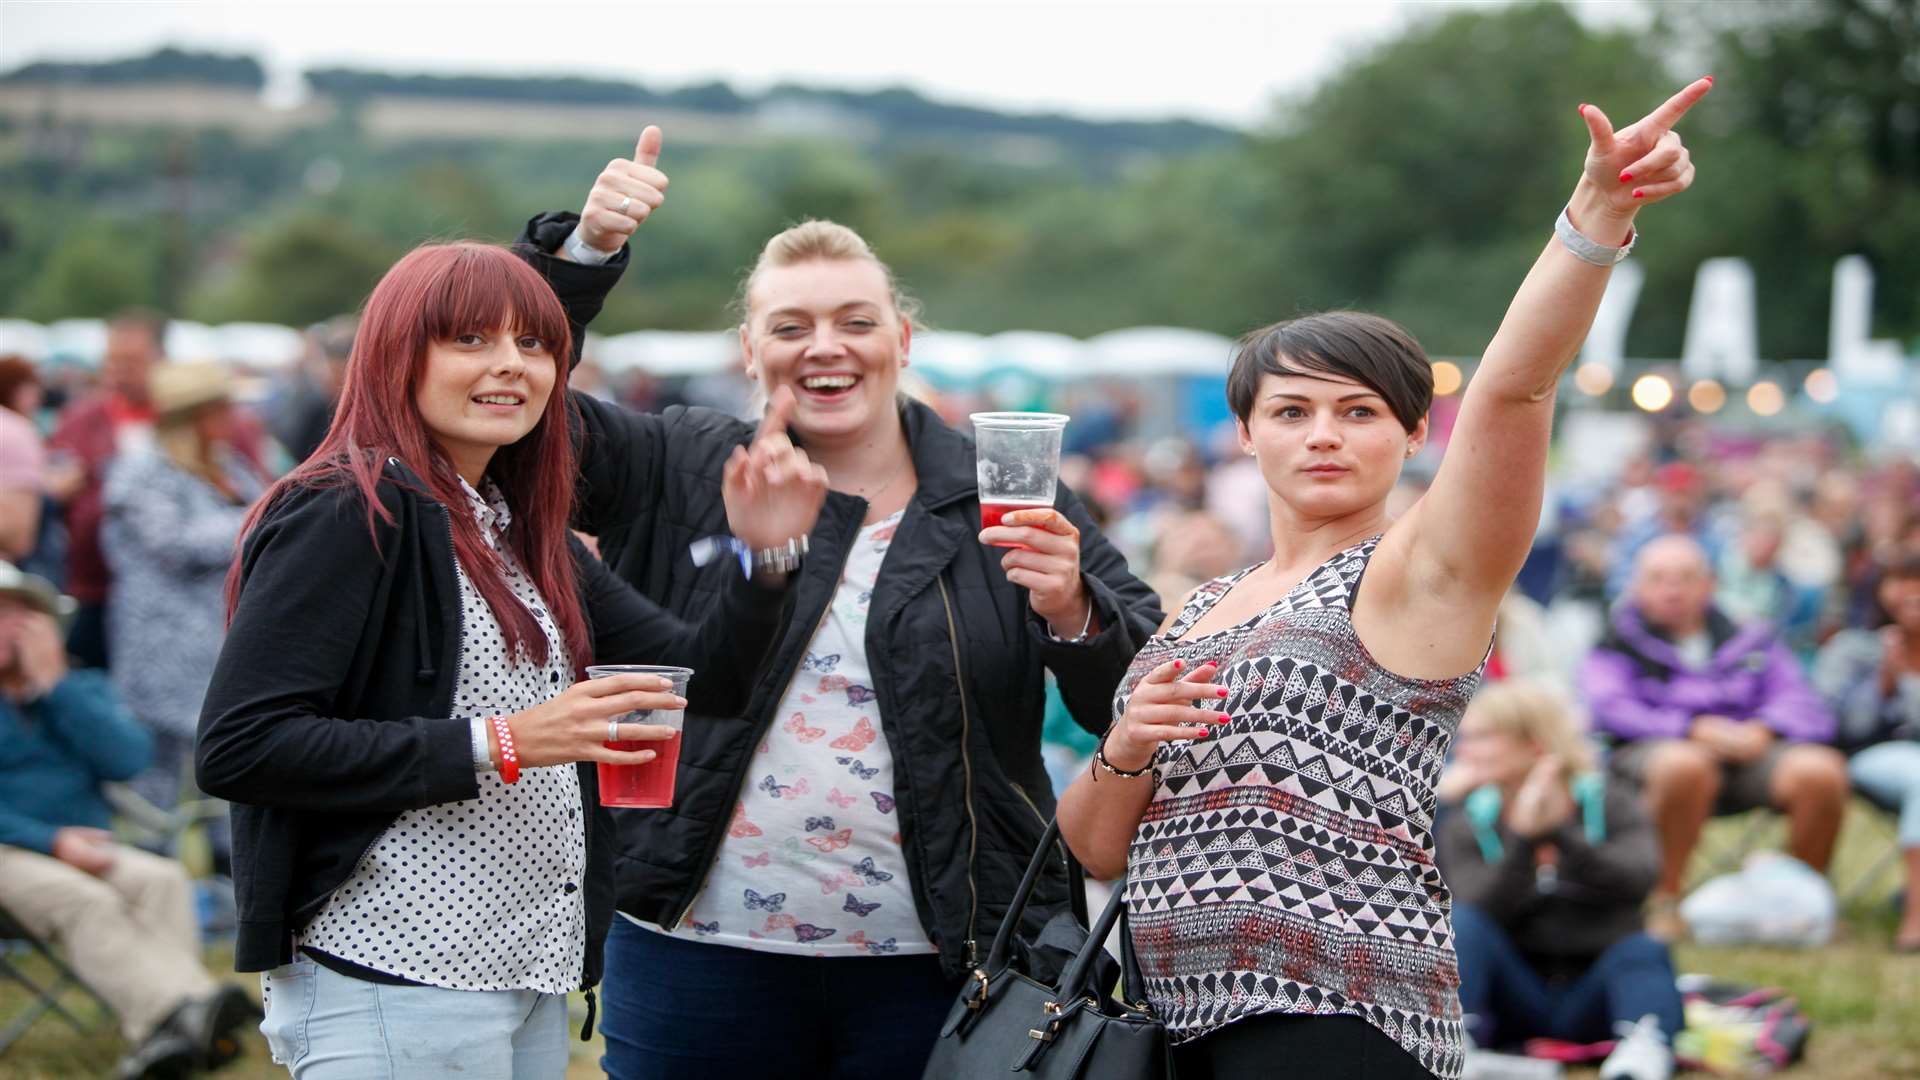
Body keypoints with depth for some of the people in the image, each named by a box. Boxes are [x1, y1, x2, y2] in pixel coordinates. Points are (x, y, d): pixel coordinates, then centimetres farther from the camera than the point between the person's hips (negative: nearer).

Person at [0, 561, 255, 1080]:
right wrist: (51, 841, -18)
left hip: (85, 849, 4)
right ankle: (181, 1011, -56)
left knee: (163, 879, -28)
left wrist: (51, 684, -1)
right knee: (82, 900, -35)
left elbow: (127, 759, 0)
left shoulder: (85, 688, 20)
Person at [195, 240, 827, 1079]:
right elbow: (236, 749, -20)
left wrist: (764, 555, -3)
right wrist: (496, 745, -20)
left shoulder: (523, 534, 14)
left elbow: (699, 676, 16)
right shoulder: (350, 516, -11)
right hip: (395, 989, -8)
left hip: (528, 979, 8)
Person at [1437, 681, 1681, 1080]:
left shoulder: (1608, 802, 2)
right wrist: (1523, 838, -29)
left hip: (1591, 996, -1)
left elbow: (1637, 879, -20)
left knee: (1644, 950, -31)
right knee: (1460, 922, -23)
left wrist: (1558, 832, -32)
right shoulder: (1467, 825, 5)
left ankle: (1645, 1046, -58)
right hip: (1516, 998, 1)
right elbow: (1483, 912, -15)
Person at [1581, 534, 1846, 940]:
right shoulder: (1618, 645, 12)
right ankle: (1665, 899, -25)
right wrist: (1695, 729, -18)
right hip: (1651, 751, -3)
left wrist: (1761, 731, -14)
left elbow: (1800, 701, 9)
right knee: (1683, 765, -41)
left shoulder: (1749, 640, 21)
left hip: (1746, 753, 3)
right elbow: (1611, 708, -6)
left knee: (1821, 770, -26)